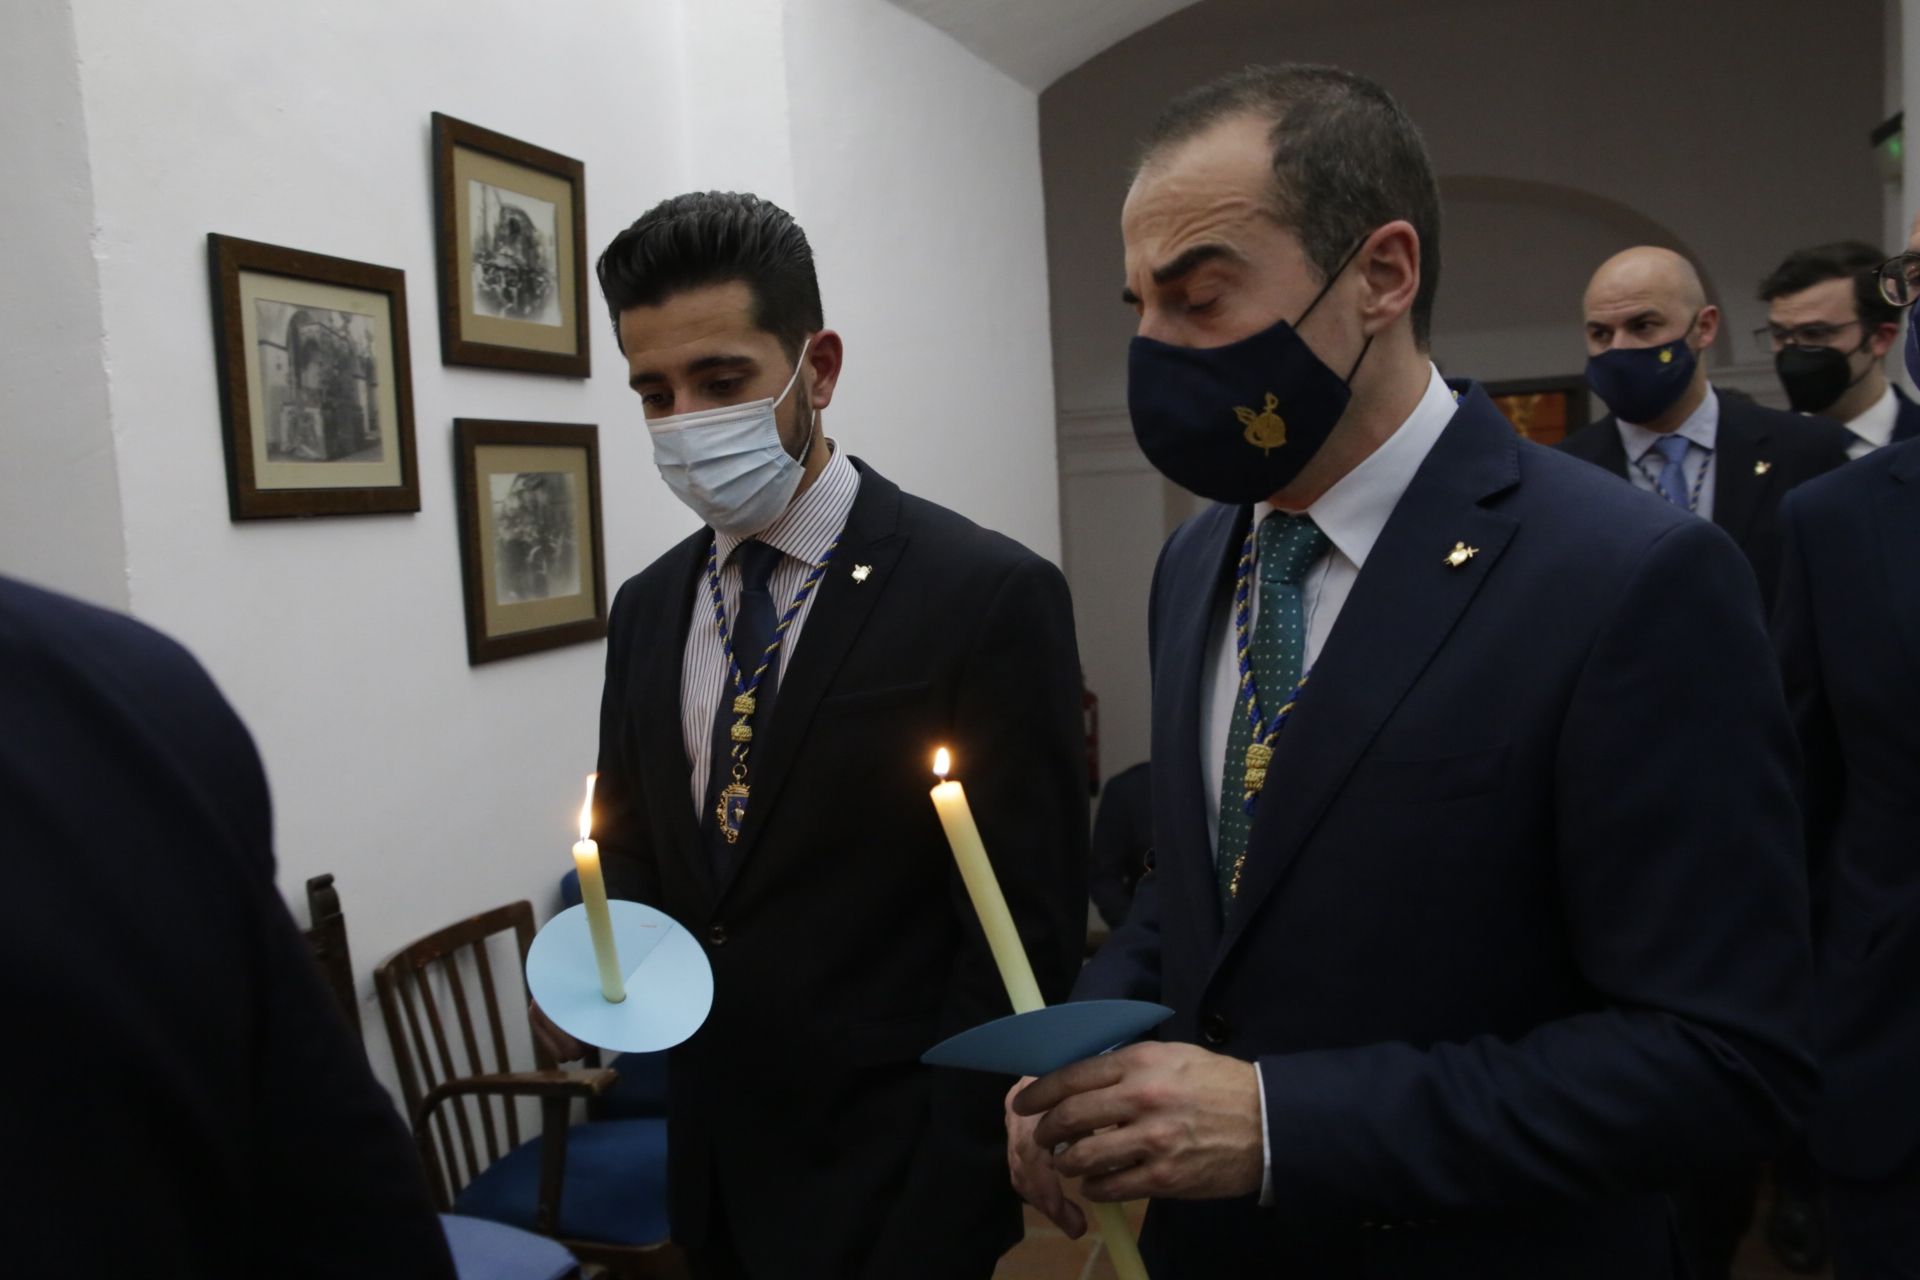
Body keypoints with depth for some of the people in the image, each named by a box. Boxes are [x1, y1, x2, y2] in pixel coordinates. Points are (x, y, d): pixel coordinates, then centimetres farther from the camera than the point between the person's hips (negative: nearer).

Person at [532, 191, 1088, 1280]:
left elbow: (1024, 944, -15)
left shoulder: (989, 596, -16)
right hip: (714, 1169, 6)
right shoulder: (647, 611, 3)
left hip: (887, 1186, -6)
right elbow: (632, 854, 12)